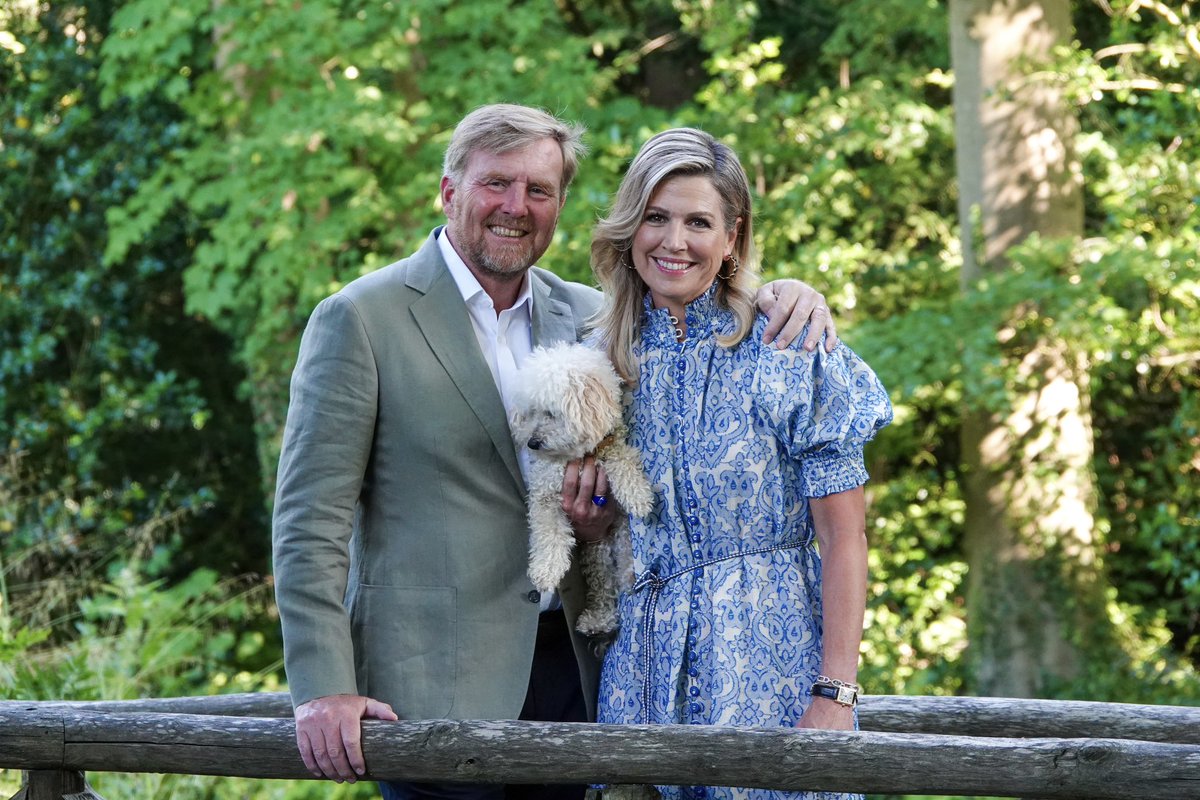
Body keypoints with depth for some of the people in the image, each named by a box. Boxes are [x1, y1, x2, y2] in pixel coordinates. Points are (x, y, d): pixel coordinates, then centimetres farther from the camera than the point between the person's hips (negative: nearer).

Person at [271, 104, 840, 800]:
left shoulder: (585, 315, 11)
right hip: (437, 686, -5)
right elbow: (310, 520, -8)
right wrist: (323, 687, -17)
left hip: (572, 666, 5)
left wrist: (781, 296, -1)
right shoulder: (359, 319, -4)